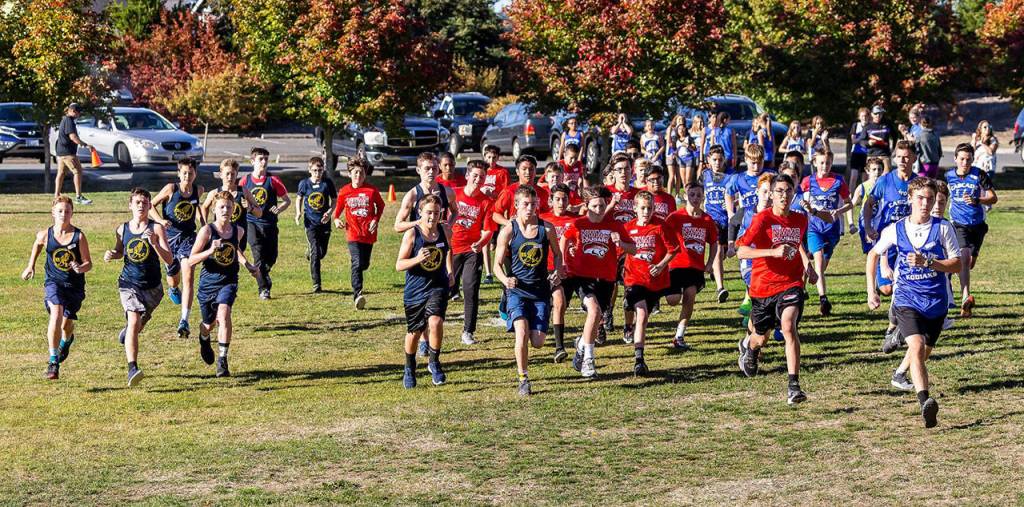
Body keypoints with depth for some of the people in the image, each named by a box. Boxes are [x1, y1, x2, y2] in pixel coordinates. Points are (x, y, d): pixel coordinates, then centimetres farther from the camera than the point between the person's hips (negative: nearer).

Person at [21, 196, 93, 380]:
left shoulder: (79, 236, -13)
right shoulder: (45, 235, -8)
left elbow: (88, 263, -8)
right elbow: (37, 244, 18)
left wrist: (80, 268, -30)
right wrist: (31, 266, 20)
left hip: (75, 285, 0)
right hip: (54, 282, 0)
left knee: (67, 323, 13)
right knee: (56, 314, -25)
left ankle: (67, 340, 54)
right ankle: (53, 361, -22)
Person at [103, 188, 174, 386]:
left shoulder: (156, 228, -10)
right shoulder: (122, 229, 0)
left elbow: (169, 260, -15)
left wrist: (154, 243, -30)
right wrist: (111, 254, -3)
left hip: (152, 286, 1)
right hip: (129, 284, -1)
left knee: (142, 320, 22)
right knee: (134, 321, -19)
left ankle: (128, 330, 60)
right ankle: (132, 369, -25)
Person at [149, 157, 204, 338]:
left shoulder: (198, 190, -1)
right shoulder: (171, 189, -11)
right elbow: (152, 205, -3)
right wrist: (160, 220, -19)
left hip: (188, 237, 0)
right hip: (170, 237, 0)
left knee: (188, 278, -17)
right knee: (173, 278, 16)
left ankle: (184, 321, -23)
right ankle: (173, 289, 57)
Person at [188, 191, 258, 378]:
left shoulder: (238, 231, -1)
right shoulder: (207, 231, -13)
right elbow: (191, 261, -15)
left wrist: (248, 265, 14)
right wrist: (210, 250, -28)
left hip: (228, 282, 1)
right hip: (208, 283, -1)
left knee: (224, 313, -27)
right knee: (209, 323, 17)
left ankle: (222, 360, -23)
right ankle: (204, 340, 57)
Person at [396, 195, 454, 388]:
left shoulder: (444, 232, -3)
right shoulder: (411, 234, -12)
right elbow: (399, 265, -11)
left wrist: (450, 273, 16)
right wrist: (418, 259, -28)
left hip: (438, 287, 1)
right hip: (415, 290, -1)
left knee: (435, 322, -25)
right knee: (414, 332, 13)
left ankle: (434, 363, -4)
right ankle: (409, 370, 38)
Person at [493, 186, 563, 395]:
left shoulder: (546, 228, -1)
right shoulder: (508, 231, -6)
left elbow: (557, 254, 15)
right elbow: (497, 264, -1)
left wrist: (557, 272, -5)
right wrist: (505, 279, -21)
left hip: (541, 291, 2)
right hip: (517, 290, -2)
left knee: (538, 342, 0)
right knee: (522, 332, -22)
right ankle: (523, 380, -6)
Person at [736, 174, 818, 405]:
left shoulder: (800, 220, 4)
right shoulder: (763, 219, -12)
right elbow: (741, 252, -20)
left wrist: (807, 265, 15)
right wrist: (773, 251, -31)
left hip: (791, 284, 1)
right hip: (763, 286, -1)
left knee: (789, 327, -25)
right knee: (761, 337, 16)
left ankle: (794, 386, -26)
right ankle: (749, 345, 57)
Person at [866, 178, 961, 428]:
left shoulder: (943, 228, -1)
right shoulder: (896, 230, 2)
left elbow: (957, 264, -3)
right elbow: (873, 254, 18)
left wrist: (927, 262, -18)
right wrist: (871, 291, 12)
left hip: (936, 301, 2)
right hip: (906, 300, -2)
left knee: (922, 354, 13)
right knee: (916, 347, -23)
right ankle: (925, 403, -35)